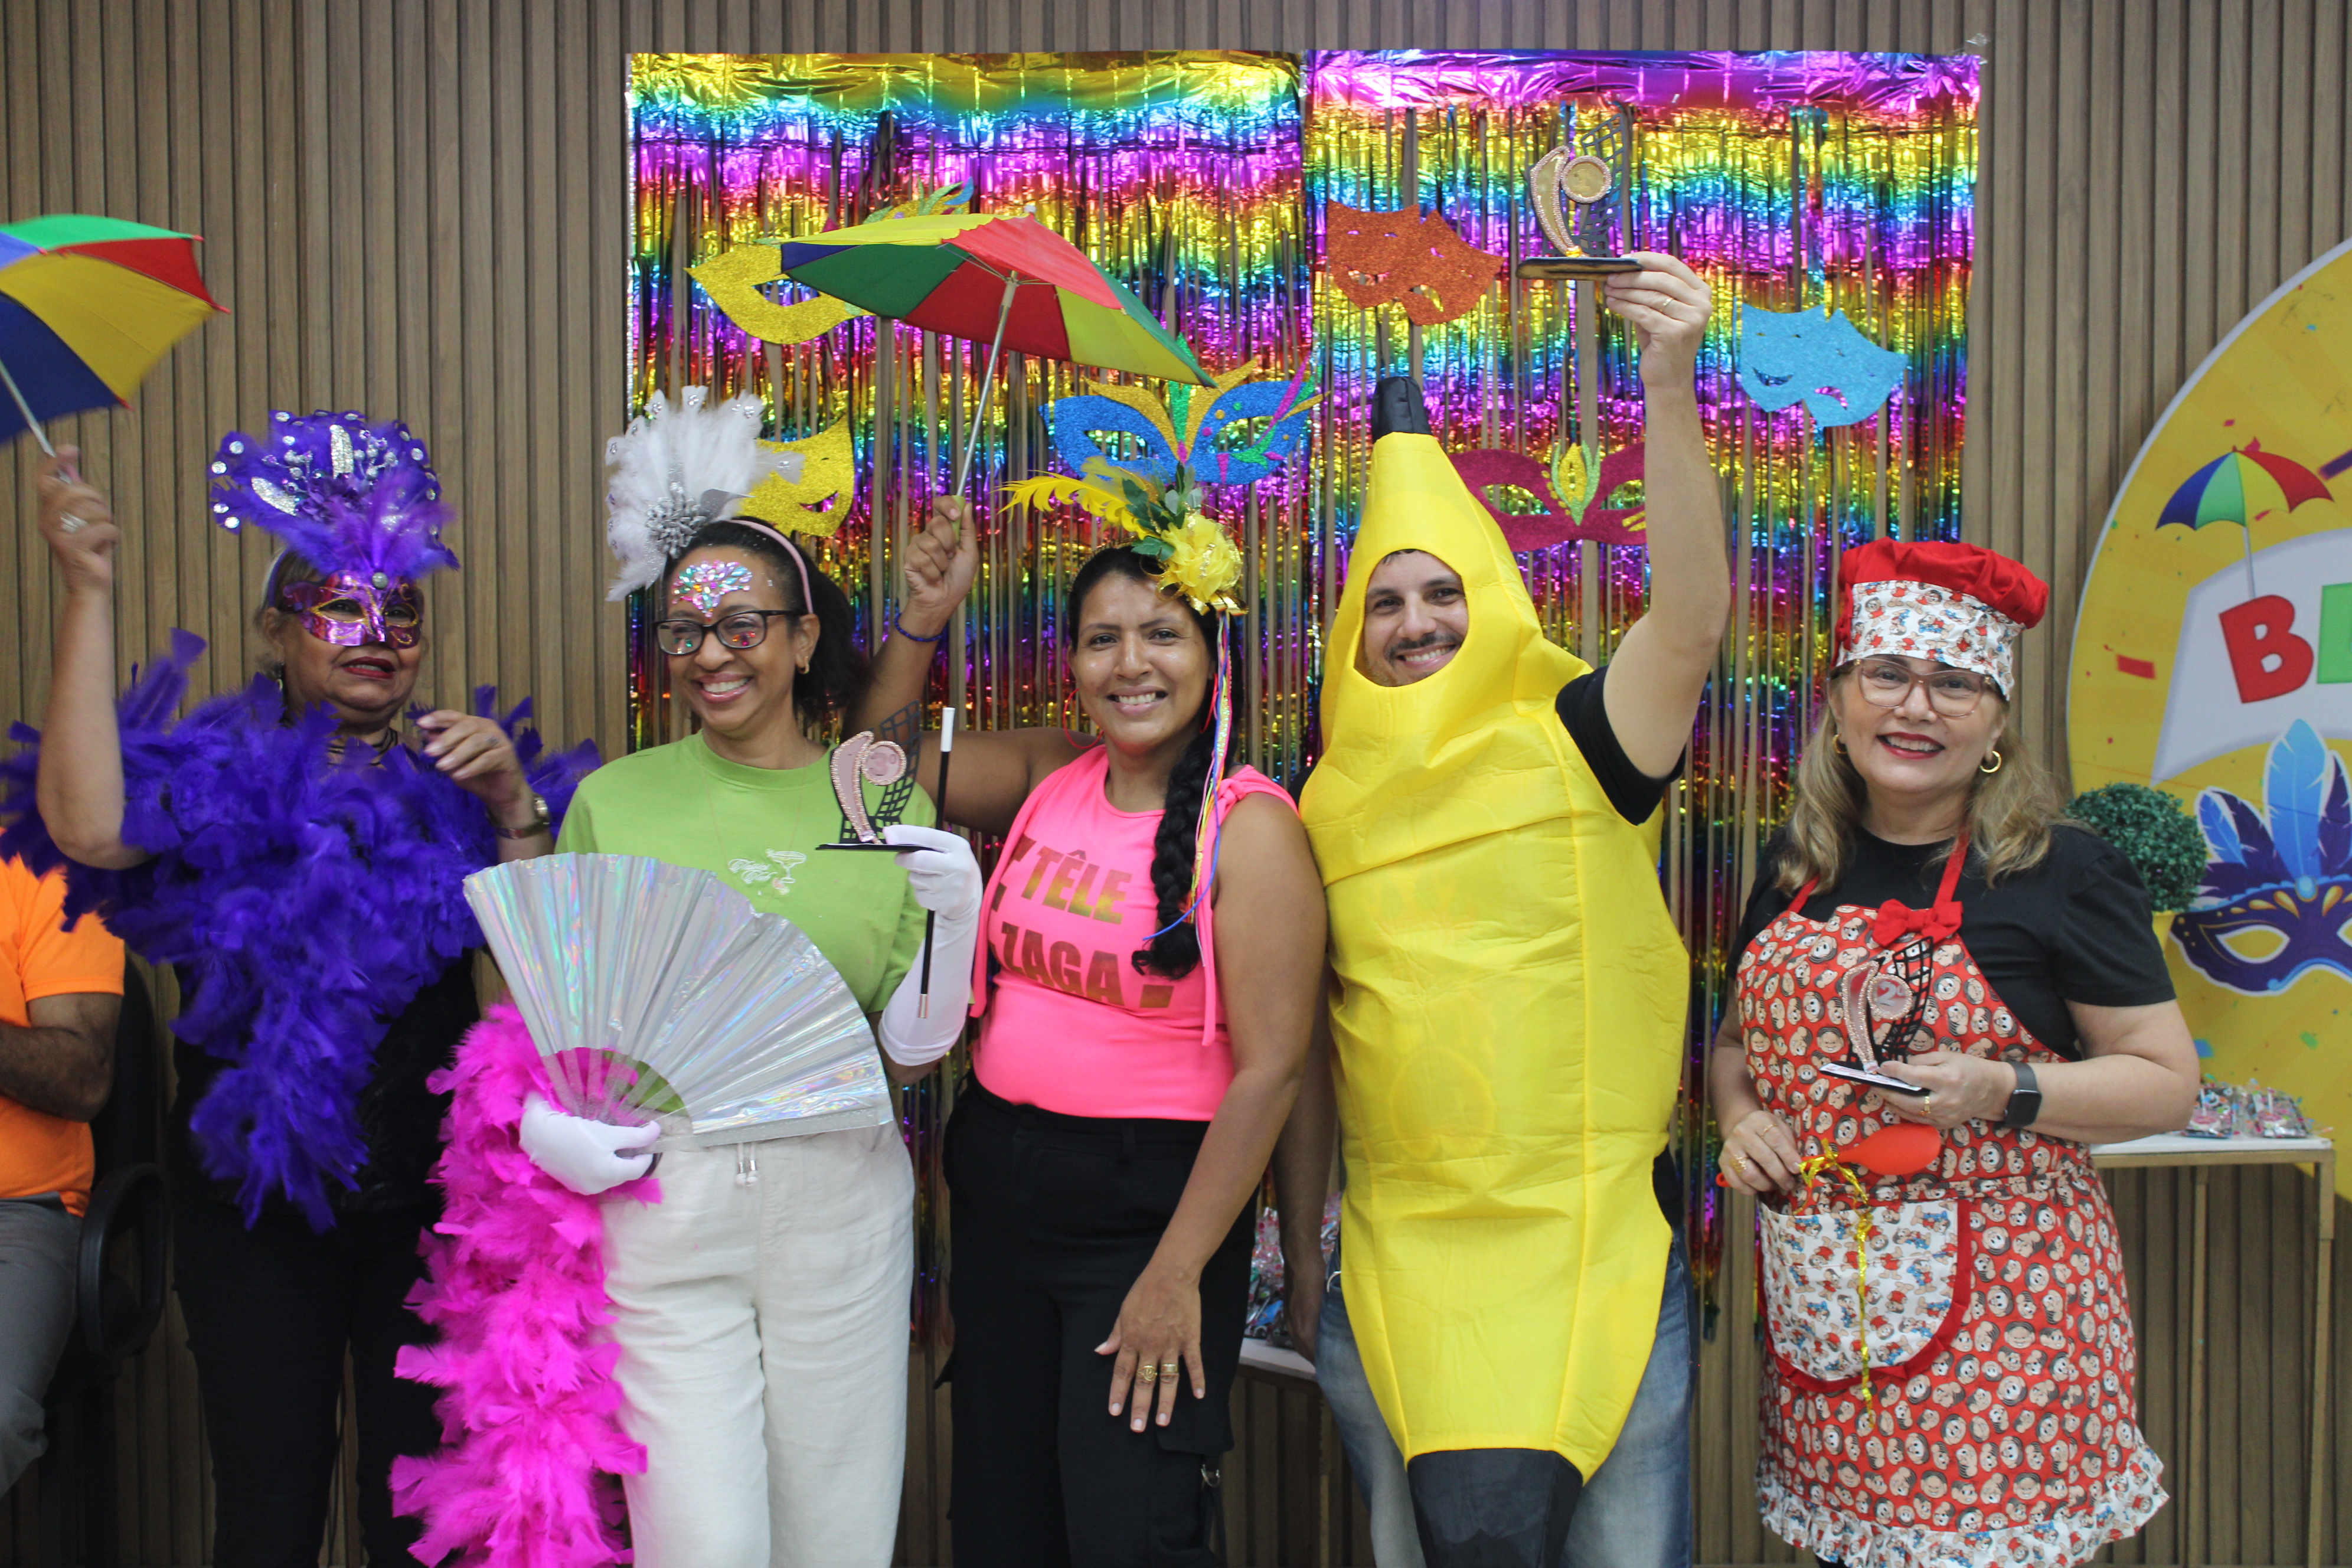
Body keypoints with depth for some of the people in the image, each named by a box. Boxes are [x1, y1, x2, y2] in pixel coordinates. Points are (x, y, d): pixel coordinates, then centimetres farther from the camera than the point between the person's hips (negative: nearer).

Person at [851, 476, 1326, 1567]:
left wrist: (1177, 1273, -16)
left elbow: (1269, 1068, -16)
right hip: (997, 1181, 6)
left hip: (1148, 1200, -6)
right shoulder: (1048, 778, 3)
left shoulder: (1249, 825, -13)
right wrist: (920, 620, 2)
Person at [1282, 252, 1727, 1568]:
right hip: (1399, 1261, 3)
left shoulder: (1576, 743, -3)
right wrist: (1301, 1243, 13)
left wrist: (1670, 385, -33)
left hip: (1600, 1247, -2)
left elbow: (1692, 622, -23)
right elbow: (1307, 1041, 12)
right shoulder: (1331, 794, 7)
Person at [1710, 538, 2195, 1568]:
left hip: (1997, 1309, -4)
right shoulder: (1797, 867, 10)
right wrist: (1738, 1115, 0)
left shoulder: (2062, 873, -4)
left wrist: (2000, 1091, -18)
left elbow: (2167, 1080, -2)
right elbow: (1738, 1035, 21)